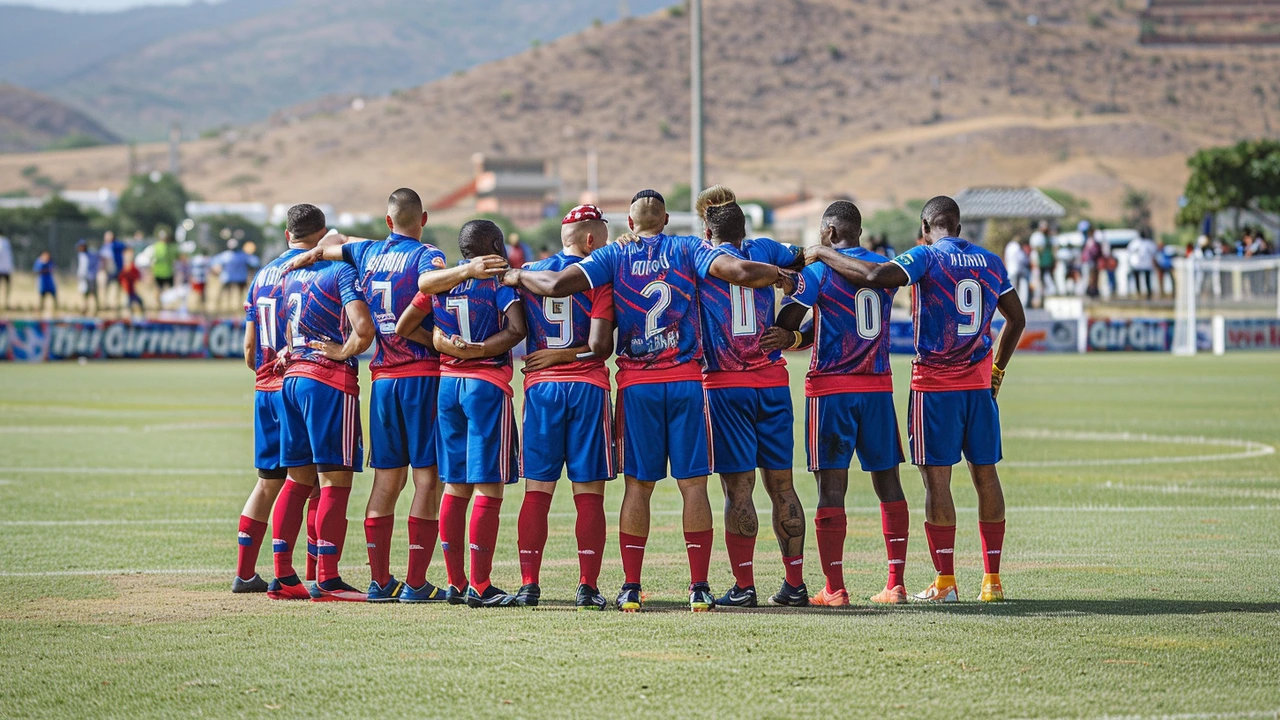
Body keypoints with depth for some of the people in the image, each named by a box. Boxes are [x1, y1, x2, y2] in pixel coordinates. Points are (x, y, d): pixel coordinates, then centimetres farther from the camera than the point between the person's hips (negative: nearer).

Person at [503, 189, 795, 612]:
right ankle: (700, 587, -2)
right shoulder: (687, 251, 2)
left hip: (637, 384, 1)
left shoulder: (615, 257, 2)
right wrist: (780, 276, 6)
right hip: (686, 380, -1)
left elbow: (557, 284, -9)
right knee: (693, 483, 1)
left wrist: (518, 277, 9)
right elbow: (738, 271, -12)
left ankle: (631, 588, 4)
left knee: (638, 484, 5)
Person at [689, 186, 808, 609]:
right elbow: (799, 261, 26)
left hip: (726, 387, -3)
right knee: (781, 485, 7)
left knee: (738, 488, -3)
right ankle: (795, 585, 10)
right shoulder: (763, 250, 10)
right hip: (773, 383, 3)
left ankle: (744, 586, -6)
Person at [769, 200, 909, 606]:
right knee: (888, 483, 10)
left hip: (831, 387, -4)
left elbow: (785, 329, -5)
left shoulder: (818, 270, -6)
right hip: (878, 385, 4)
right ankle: (896, 584, 9)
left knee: (831, 488, -3)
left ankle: (835, 588, -6)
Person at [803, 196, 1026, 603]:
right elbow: (1016, 319, 16)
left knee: (937, 478, -2)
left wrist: (823, 256, -11)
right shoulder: (990, 262, 10)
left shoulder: (927, 258, -8)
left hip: (935, 383, -5)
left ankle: (945, 582, -4)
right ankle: (992, 580, 8)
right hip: (980, 383, 5)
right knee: (985, 474, 8)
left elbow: (876, 276, -23)